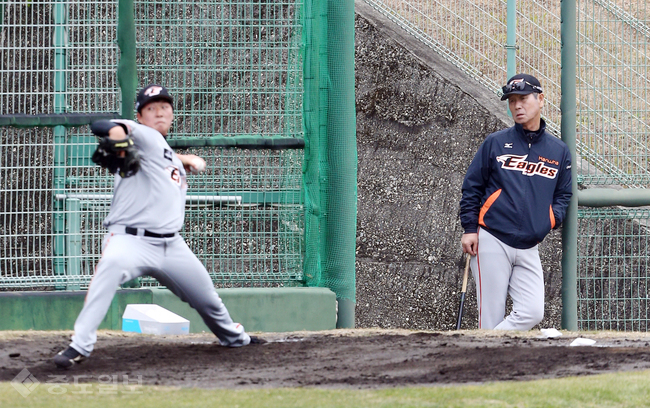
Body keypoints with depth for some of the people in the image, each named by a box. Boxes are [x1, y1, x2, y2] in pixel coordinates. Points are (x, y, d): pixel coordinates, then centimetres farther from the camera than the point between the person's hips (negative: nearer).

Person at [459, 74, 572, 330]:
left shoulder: (559, 151, 12)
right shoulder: (495, 143, 5)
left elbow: (563, 194, 19)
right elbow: (472, 187, 7)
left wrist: (553, 219, -2)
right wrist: (469, 228, -2)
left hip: (529, 248, 3)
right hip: (492, 242, -3)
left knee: (532, 312, -13)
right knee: (491, 317, -7)